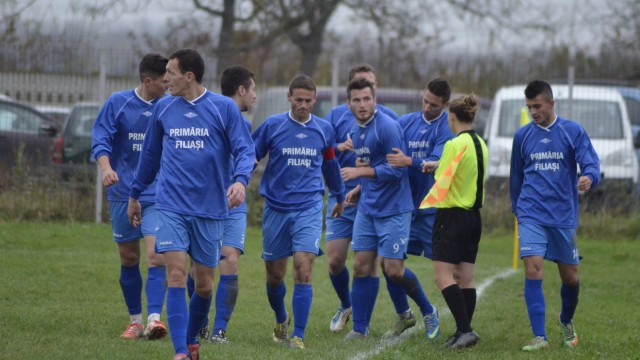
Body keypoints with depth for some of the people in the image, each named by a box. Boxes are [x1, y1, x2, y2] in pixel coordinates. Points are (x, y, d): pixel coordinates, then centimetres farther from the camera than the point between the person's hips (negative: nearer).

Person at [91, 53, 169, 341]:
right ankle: (135, 319, 20)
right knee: (129, 258, 8)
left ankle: (154, 318, -24)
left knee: (155, 255, -16)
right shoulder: (118, 103, -2)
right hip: (123, 193, 0)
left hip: (157, 195, 0)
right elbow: (100, 139, -6)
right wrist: (106, 168, -22)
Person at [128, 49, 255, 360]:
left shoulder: (224, 108, -2)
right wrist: (135, 194, 23)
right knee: (176, 275, -13)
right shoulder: (164, 108, 8)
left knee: (204, 284, 6)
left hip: (210, 209, -1)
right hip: (171, 206, 1)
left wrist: (240, 180, -23)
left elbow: (245, 150, -4)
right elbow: (150, 154, 19)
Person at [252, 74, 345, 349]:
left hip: (309, 209, 0)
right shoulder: (272, 126, -2)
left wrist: (339, 197, 32)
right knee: (274, 275, 8)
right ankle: (281, 320, 36)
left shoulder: (323, 129, 5)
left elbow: (330, 164, 21)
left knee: (303, 270, -15)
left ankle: (298, 335, -12)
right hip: (276, 208, 0)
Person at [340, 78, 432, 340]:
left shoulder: (387, 127, -16)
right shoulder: (356, 132, 11)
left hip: (393, 210, -7)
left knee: (393, 271, -6)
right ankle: (360, 328, 6)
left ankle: (428, 311, 17)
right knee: (361, 267, 1)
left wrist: (360, 172, -19)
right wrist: (359, 189, 12)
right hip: (367, 208, 7)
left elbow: (395, 170, -19)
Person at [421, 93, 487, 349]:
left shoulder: (455, 145, -15)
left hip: (452, 215, -8)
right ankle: (463, 333, 8)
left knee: (443, 276, -9)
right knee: (465, 278, 8)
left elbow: (442, 183, -15)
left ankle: (465, 329, -18)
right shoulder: (480, 145, 9)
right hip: (474, 216, 8)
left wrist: (424, 204, -1)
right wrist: (438, 165, 36)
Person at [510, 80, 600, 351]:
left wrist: (589, 177, -31)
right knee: (533, 270, -17)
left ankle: (566, 322, 38)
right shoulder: (522, 136, 6)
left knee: (570, 277, 8)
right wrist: (517, 208, 22)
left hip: (564, 216, 0)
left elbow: (591, 163, -8)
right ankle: (539, 337, -16)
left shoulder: (573, 132, 0)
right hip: (532, 215, 0)